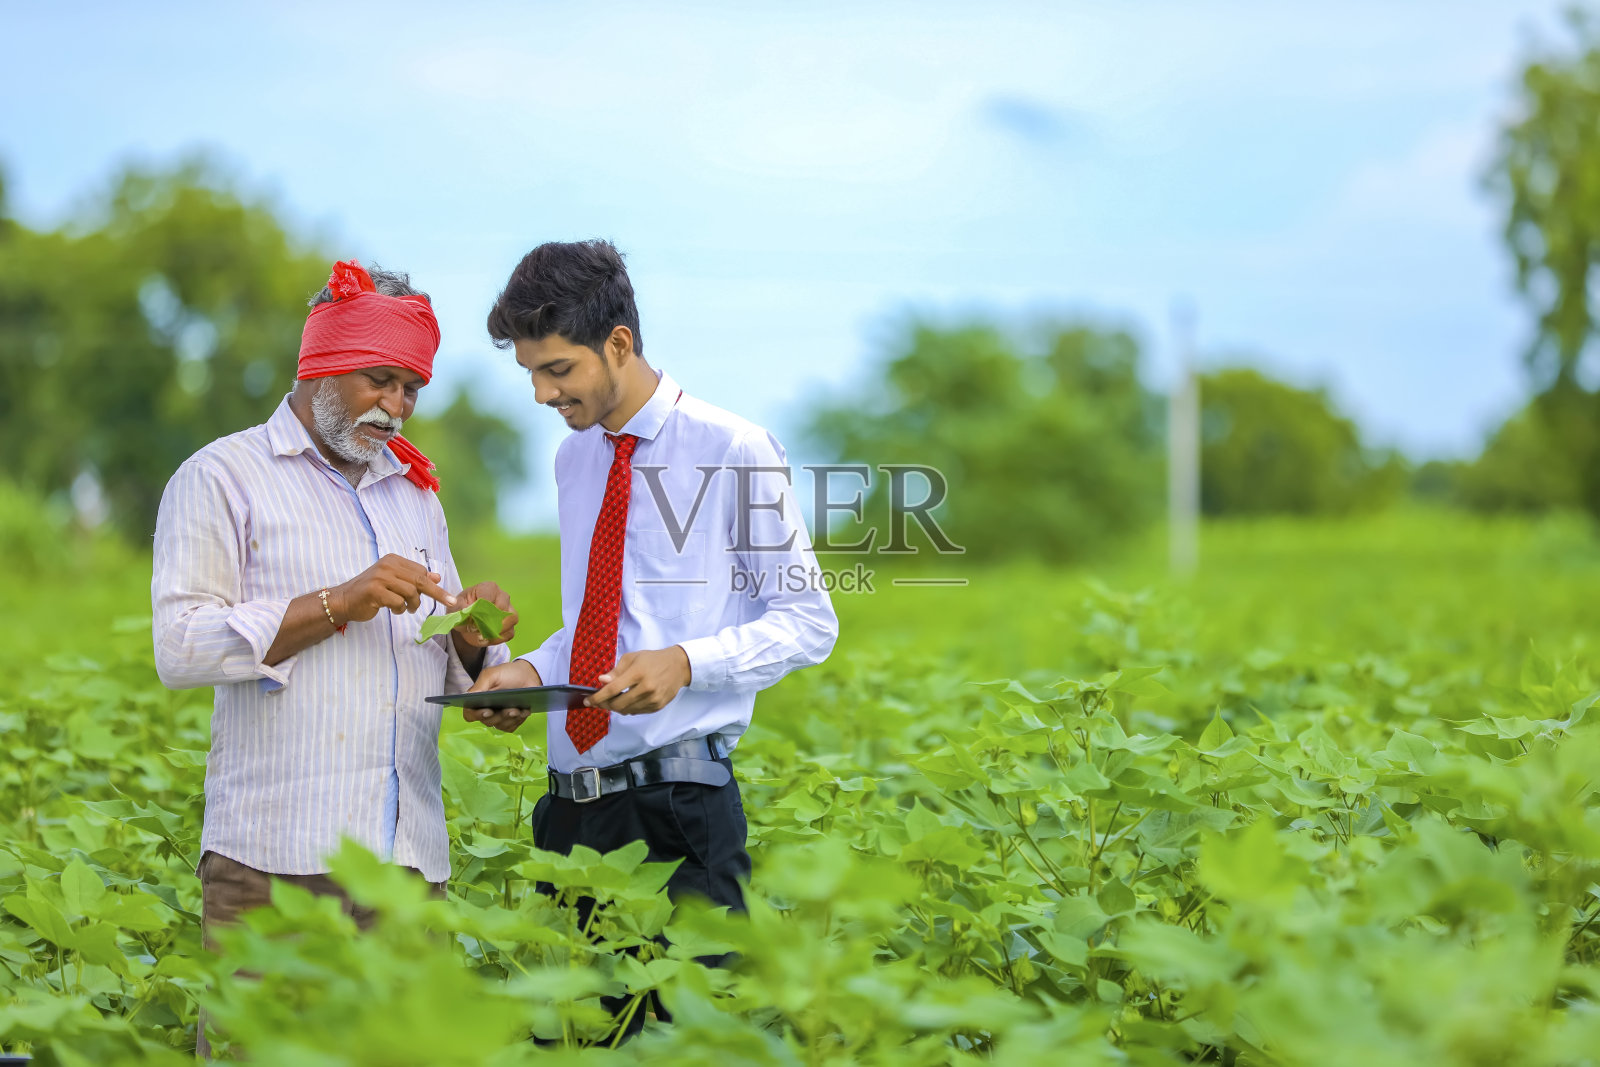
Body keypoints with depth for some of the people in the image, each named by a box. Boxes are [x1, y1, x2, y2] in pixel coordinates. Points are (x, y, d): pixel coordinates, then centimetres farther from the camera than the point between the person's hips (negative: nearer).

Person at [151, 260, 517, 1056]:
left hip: (410, 856, 5)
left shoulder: (413, 493, 22)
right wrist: (335, 605, -14)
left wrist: (473, 640, -1)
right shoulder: (223, 478, 3)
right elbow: (180, 648, -8)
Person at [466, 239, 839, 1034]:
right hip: (573, 803, 6)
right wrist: (532, 668, 2)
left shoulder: (733, 451, -5)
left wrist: (684, 663, -18)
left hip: (680, 808, -6)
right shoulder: (574, 459, 15)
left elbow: (809, 620, -4)